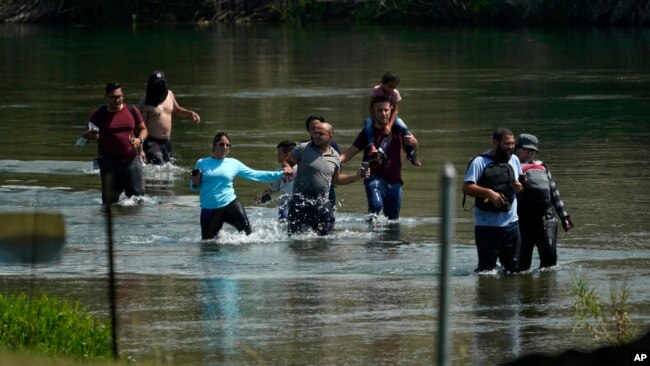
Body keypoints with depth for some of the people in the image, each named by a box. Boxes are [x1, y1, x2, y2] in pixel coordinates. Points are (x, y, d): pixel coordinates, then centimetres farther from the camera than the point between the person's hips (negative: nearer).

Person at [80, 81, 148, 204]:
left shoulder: (132, 111, 5)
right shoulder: (99, 115, -1)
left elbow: (143, 129, 16)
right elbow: (85, 135, 6)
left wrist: (140, 139, -7)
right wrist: (89, 135, -20)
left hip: (132, 161, 2)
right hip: (110, 163, -2)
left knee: (137, 195, 3)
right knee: (109, 200, -5)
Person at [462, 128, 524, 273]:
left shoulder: (514, 160, 13)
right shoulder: (480, 162, -8)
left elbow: (520, 183, 24)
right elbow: (467, 188, -14)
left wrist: (520, 186, 0)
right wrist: (489, 192, -26)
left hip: (511, 222, 6)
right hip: (487, 225, -6)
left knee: (514, 268, 9)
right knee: (486, 268, -4)